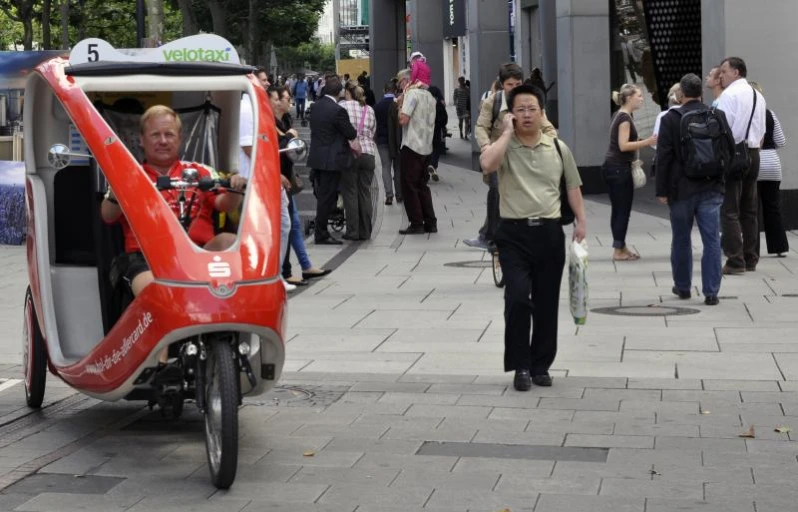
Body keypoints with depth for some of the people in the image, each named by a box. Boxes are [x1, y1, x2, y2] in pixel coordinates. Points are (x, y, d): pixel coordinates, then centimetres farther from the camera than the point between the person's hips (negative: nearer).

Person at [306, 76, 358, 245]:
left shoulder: (316, 106, 5)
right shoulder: (338, 110, -19)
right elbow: (351, 134, -12)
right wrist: (354, 130, 12)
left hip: (316, 158, 8)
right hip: (331, 159, -8)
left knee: (322, 196, 15)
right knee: (327, 197, -1)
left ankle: (320, 231, 21)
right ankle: (321, 234, 3)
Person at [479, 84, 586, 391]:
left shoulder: (557, 148, 8)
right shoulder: (505, 146, -2)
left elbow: (572, 186, 15)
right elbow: (487, 164, -25)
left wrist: (581, 221, 6)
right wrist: (507, 132, -15)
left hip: (549, 231, 3)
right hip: (514, 232, -3)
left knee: (547, 302, 8)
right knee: (517, 297, -14)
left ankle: (541, 365, 21)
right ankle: (520, 366, -1)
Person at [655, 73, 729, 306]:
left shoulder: (670, 119, -8)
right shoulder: (718, 117, 0)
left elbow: (663, 157, -9)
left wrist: (662, 190, -4)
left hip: (681, 189, -1)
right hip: (711, 188, 1)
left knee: (681, 240, 14)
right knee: (711, 241, 2)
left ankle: (683, 287, 25)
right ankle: (711, 292, -1)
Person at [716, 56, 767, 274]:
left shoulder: (729, 94, -11)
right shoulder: (758, 96, 13)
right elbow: (762, 130, 14)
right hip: (753, 153, 8)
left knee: (729, 211, -5)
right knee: (749, 210, 12)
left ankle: (735, 262, -8)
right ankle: (750, 259, 16)